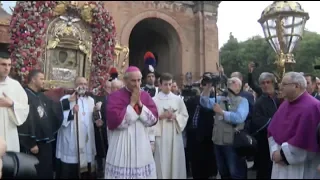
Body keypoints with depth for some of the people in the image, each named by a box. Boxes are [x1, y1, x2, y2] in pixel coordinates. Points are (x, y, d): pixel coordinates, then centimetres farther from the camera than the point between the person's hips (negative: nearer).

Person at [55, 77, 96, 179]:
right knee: (68, 172, 1)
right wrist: (72, 112, -25)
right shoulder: (66, 99, -2)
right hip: (70, 143, -4)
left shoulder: (91, 100, 13)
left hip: (87, 142, 5)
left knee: (86, 171, 11)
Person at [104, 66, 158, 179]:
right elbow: (115, 121, -18)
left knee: (143, 173, 10)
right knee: (122, 173, 3)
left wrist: (140, 104, -12)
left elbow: (154, 119, -1)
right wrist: (132, 103, -15)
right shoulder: (115, 96, -7)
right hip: (122, 143, -3)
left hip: (141, 143, 4)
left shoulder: (145, 96, 5)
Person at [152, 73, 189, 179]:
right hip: (160, 135, -2)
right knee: (162, 162, 2)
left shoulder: (178, 99, 6)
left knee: (176, 160, 7)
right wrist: (161, 116, -16)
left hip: (175, 135, 2)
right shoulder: (154, 100, -3)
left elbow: (185, 116, 8)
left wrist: (175, 117, -9)